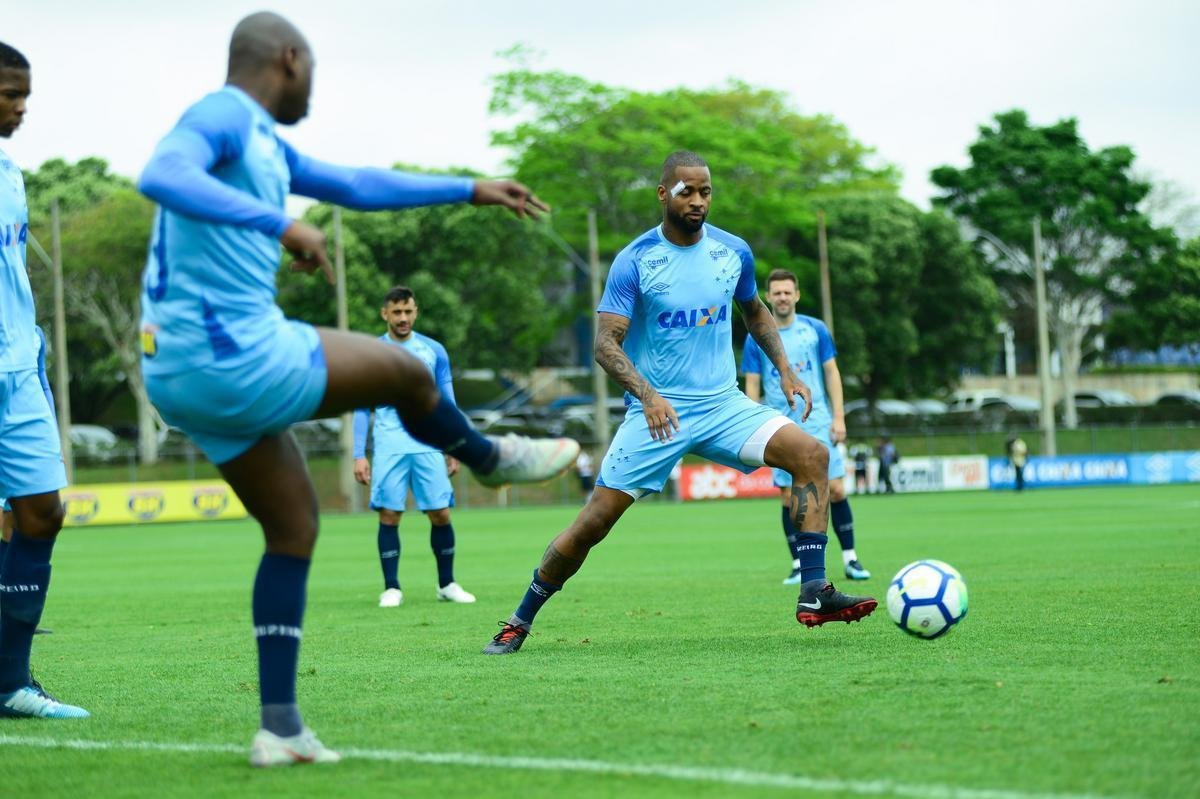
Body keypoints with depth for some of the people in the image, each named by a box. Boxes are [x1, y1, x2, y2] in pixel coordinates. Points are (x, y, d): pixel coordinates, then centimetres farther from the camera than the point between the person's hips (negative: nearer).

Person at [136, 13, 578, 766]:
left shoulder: (263, 141, 20)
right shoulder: (222, 116, -11)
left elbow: (356, 184, 32)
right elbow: (161, 176, -32)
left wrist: (470, 190, 37)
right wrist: (281, 225, -38)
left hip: (181, 370, 11)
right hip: (232, 352, -11)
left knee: (294, 528, 16)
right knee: (408, 372, 9)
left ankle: (280, 728, 13)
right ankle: (491, 459, 39)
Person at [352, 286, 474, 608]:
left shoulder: (434, 351, 9)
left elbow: (447, 404, 14)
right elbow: (361, 409, 6)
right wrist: (359, 455, -1)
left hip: (428, 445, 1)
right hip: (389, 446, -1)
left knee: (440, 514, -2)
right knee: (389, 515, -6)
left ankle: (447, 584, 12)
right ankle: (392, 588, 1)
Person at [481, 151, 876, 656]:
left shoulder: (733, 252, 4)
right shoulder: (634, 261, -8)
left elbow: (755, 312, 24)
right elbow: (605, 343, -13)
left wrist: (785, 370, 11)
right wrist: (647, 395, -28)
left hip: (724, 405, 4)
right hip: (659, 413, -4)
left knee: (811, 454, -18)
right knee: (593, 523, -8)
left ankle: (814, 593, -18)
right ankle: (519, 622, 11)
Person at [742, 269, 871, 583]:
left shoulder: (816, 330, 4)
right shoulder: (756, 339, 2)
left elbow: (831, 373, 7)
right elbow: (752, 386, 5)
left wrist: (839, 417, -1)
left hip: (819, 425, 0)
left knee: (836, 490, -4)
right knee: (790, 497, -2)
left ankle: (850, 558, 7)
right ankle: (799, 565, 6)